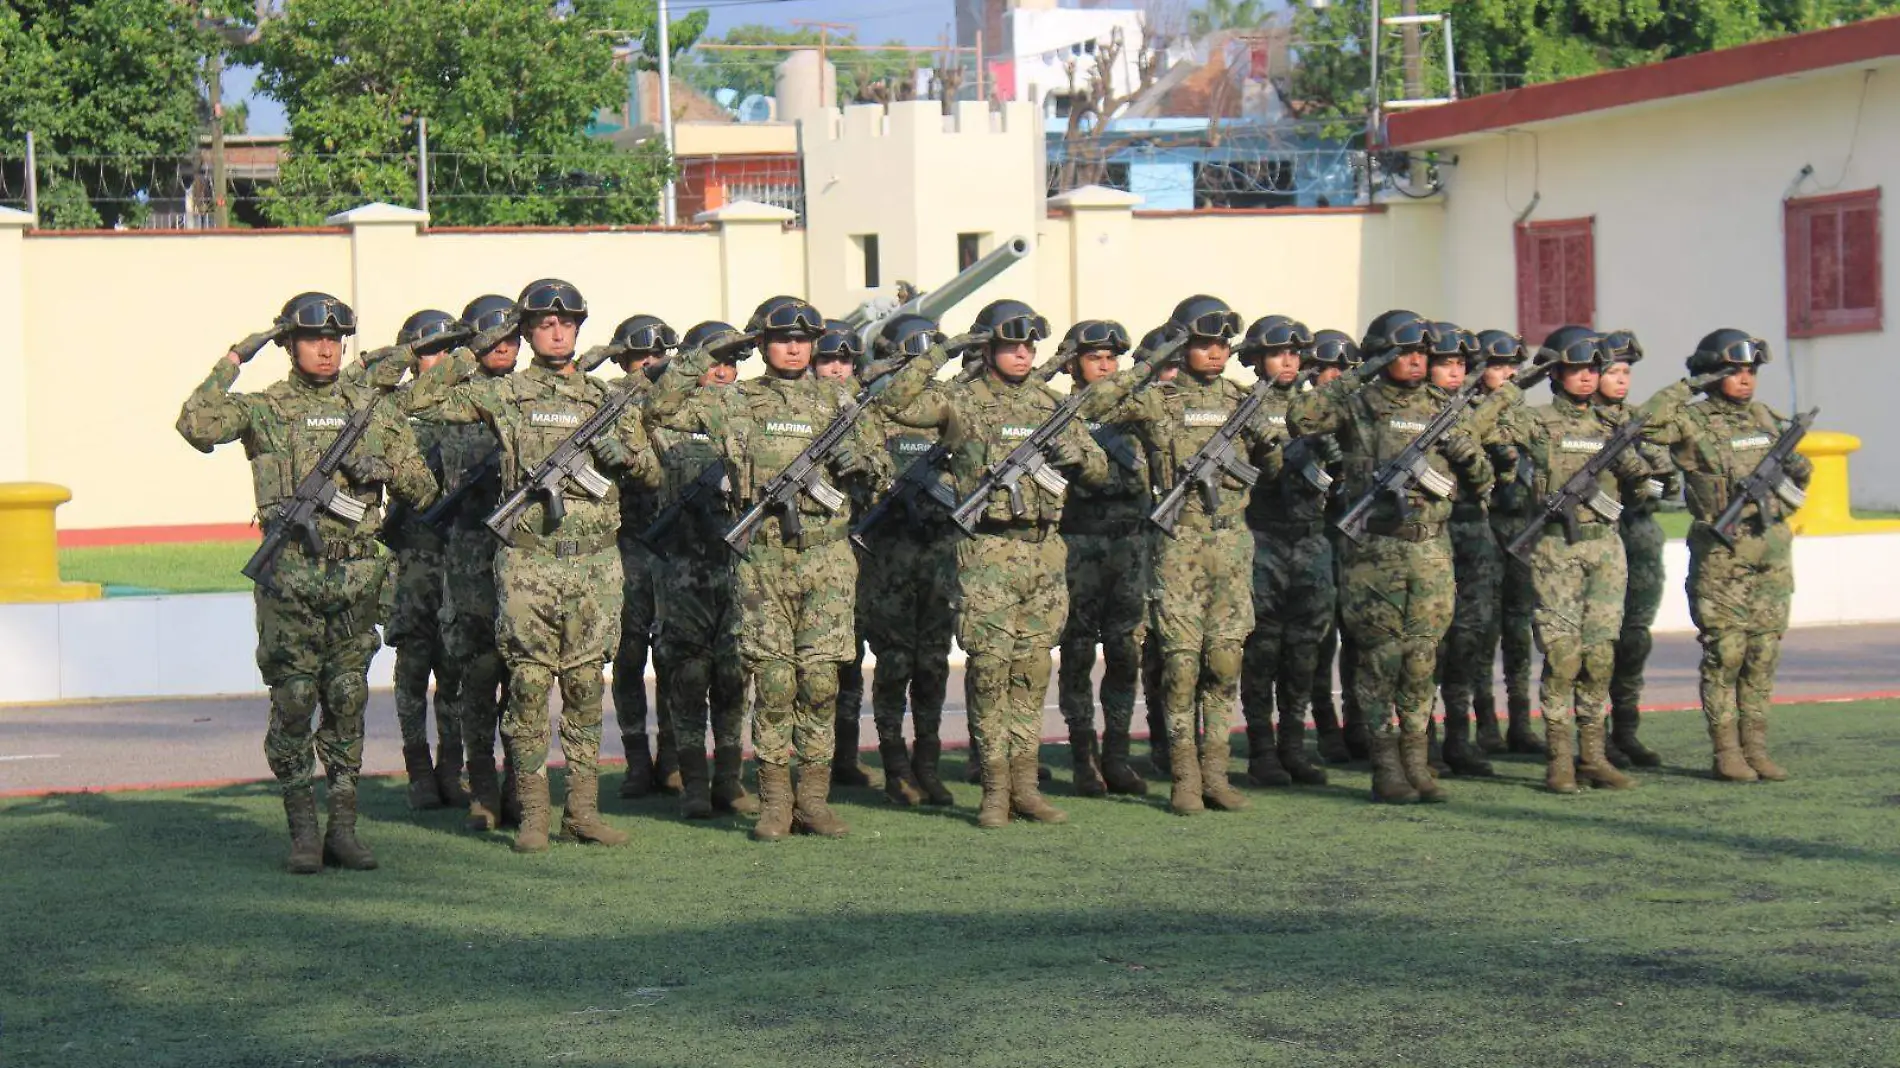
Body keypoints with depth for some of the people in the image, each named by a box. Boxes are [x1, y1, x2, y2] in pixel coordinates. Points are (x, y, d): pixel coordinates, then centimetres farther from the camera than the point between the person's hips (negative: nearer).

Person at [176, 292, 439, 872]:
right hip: (290, 577, -3)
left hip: (356, 576, 3)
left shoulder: (372, 409, 12)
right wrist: (233, 360, -12)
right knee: (293, 702, -3)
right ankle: (302, 832, 3)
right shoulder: (264, 408, 3)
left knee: (348, 701, 6)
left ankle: (343, 828, 11)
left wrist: (385, 470, -6)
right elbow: (196, 425, -15)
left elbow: (424, 490, 14)